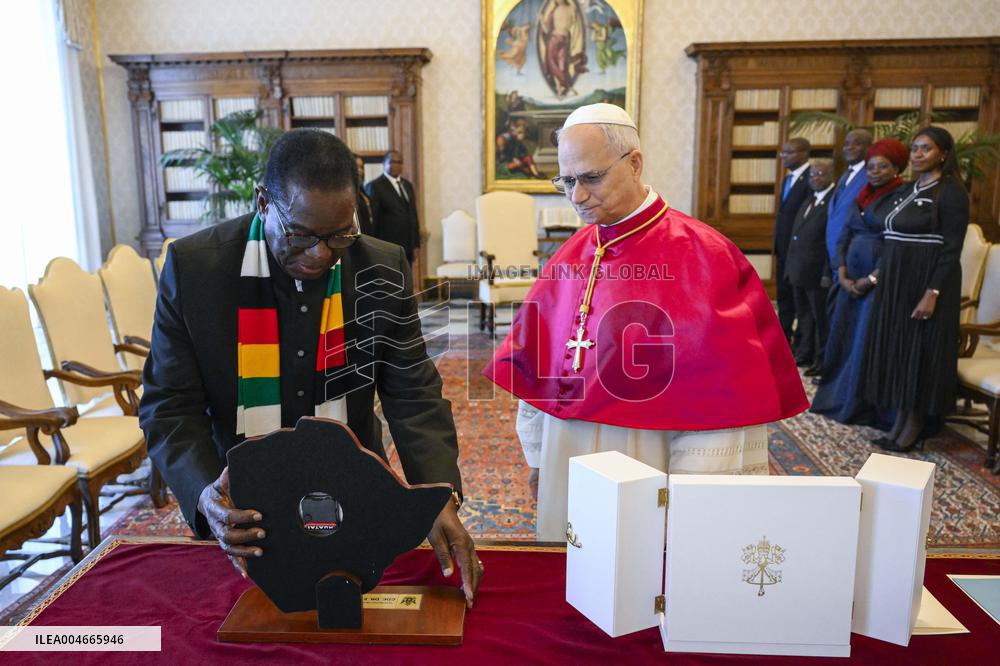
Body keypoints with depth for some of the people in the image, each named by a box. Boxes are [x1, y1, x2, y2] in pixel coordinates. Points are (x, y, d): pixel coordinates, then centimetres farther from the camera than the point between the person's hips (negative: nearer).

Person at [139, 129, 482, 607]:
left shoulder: (382, 270, -11)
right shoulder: (193, 267, -15)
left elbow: (413, 395, -10)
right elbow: (169, 406, -11)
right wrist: (205, 496, -29)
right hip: (244, 515, -1)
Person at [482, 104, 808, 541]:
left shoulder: (701, 257, -13)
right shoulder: (570, 256, 4)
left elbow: (718, 400, -15)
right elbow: (536, 365, 8)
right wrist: (538, 459, 10)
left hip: (644, 469, -5)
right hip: (566, 468, 5)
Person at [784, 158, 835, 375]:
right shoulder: (808, 201, 16)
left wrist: (829, 274, -21)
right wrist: (790, 267, 11)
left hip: (818, 273, -8)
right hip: (798, 272, 8)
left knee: (821, 318, 3)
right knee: (804, 316, 17)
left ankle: (822, 360, 15)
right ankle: (805, 353, 30)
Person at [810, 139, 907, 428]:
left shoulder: (902, 199, -8)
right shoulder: (862, 198, 14)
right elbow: (844, 237, 12)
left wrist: (872, 278, -16)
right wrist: (842, 274, -2)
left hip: (881, 282, -7)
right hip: (852, 280, 7)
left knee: (868, 343, -1)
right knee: (843, 339, 10)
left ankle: (862, 407, 11)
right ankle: (838, 399, 22)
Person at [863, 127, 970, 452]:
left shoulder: (951, 192, -10)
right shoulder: (908, 189, 12)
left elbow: (952, 249, -15)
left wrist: (932, 293, -21)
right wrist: (879, 275, 11)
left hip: (926, 283, -8)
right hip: (896, 283, 8)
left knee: (920, 350, 1)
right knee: (897, 348, 11)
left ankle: (915, 426, 13)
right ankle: (900, 421, 21)